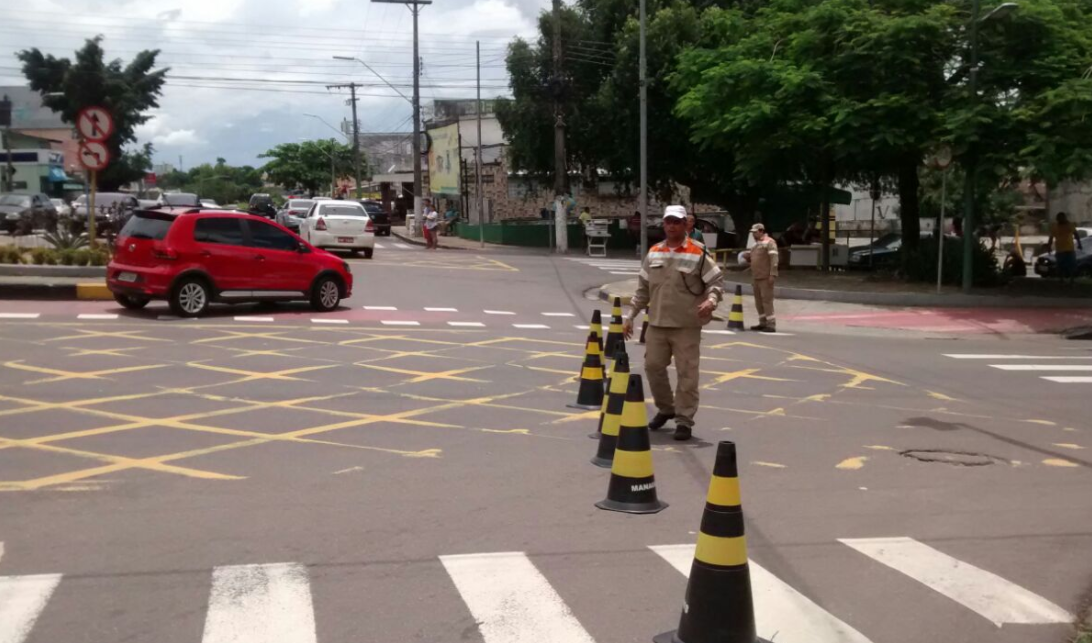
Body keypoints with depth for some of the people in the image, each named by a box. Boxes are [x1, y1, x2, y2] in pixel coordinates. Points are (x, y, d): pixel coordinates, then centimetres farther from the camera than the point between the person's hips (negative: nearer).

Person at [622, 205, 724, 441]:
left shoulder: (698, 254, -5)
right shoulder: (653, 253, 8)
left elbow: (716, 282, -4)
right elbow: (642, 289, 14)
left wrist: (711, 300, -24)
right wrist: (629, 316, 12)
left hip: (687, 326, -5)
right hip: (657, 324, 5)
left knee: (687, 373, -3)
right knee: (653, 367, 10)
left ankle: (684, 420, 7)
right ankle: (665, 409, 31)